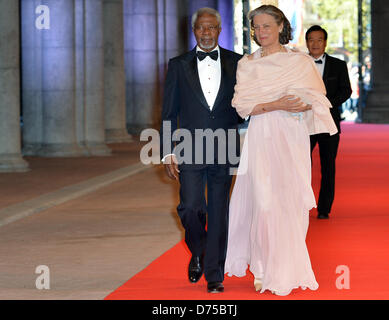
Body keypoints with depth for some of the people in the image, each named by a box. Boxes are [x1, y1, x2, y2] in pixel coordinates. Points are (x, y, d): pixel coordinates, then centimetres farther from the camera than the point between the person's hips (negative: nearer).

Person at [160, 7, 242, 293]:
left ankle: (214, 275, 11)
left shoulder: (236, 63, 7)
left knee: (218, 213, 2)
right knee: (190, 208, -8)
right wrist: (168, 152, 0)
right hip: (190, 151, 0)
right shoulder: (179, 65, 6)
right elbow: (169, 113, 6)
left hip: (224, 151, 0)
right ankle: (197, 252, 22)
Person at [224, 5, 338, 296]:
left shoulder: (300, 61, 6)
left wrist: (299, 105, -19)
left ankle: (286, 270, 7)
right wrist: (277, 105, -15)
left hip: (291, 140, -1)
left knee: (290, 203, -3)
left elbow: (317, 100, 3)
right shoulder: (246, 64, 10)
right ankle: (265, 271, 4)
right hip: (260, 139, 1)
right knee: (264, 203, -5)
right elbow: (242, 105, -1)